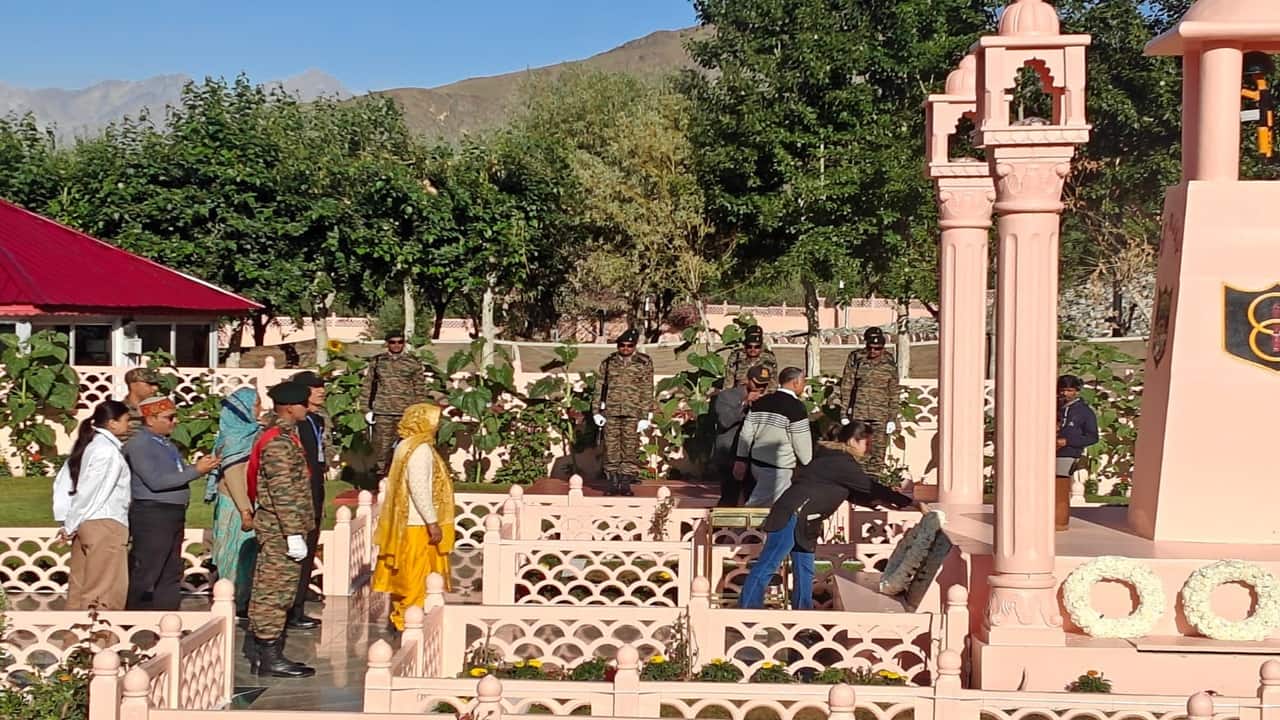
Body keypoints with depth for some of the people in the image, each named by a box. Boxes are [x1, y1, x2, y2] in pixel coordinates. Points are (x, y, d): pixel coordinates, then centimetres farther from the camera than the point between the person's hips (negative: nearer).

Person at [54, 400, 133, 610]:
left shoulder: (86, 445, 13)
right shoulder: (108, 449, -13)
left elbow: (62, 483, 14)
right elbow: (91, 491, -16)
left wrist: (65, 519, 11)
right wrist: (71, 525, -8)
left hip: (84, 522, 9)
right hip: (104, 523, -9)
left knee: (79, 587, 13)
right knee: (105, 590, -6)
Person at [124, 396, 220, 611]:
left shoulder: (165, 443, 18)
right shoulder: (139, 444, -12)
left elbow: (178, 474, 19)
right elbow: (156, 481, -20)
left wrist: (201, 465, 0)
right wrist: (196, 471, -19)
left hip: (173, 515, 10)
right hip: (151, 515, -10)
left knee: (171, 575, 13)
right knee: (144, 577, -7)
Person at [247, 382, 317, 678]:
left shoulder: (283, 436, 14)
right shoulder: (280, 442, -18)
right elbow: (283, 492, -22)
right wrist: (294, 534, -22)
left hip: (274, 529, 10)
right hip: (281, 529, -10)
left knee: (268, 590, 14)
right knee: (276, 590, -5)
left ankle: (259, 652, 22)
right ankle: (269, 656, 0)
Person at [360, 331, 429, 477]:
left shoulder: (414, 363, 7)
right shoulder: (377, 362, 10)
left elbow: (420, 390, 8)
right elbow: (367, 386, 12)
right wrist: (367, 409, 6)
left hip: (406, 414, -1)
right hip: (382, 412, 1)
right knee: (381, 447, 1)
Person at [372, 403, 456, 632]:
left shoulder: (406, 446, 13)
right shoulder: (421, 449, -18)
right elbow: (419, 487, -24)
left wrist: (441, 478, 20)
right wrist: (432, 522, -24)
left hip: (406, 523, 10)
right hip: (418, 525, -10)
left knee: (406, 576, 15)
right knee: (417, 576, -3)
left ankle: (401, 615, 22)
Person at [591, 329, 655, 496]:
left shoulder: (644, 363, 4)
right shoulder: (608, 363, 10)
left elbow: (647, 391, 3)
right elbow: (599, 388, 11)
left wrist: (645, 416, -2)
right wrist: (597, 411, 4)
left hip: (633, 412, -1)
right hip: (611, 411, 2)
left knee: (630, 448, -2)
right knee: (611, 447, 1)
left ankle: (626, 483, 3)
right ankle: (612, 483, 7)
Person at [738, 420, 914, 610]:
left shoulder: (835, 459, 16)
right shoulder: (841, 462, -14)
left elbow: (853, 493, 27)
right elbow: (870, 487, -12)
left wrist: (877, 502, 17)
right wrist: (908, 502, -6)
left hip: (804, 522, 11)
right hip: (791, 515, -11)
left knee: (804, 571, 10)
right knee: (767, 567, -8)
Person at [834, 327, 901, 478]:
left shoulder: (889, 364, 4)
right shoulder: (855, 359, 1)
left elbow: (894, 393, 9)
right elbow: (846, 387, 4)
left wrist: (893, 419, 5)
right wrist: (844, 414, 1)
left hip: (881, 417, 1)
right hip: (858, 414, -1)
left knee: (878, 456, 2)